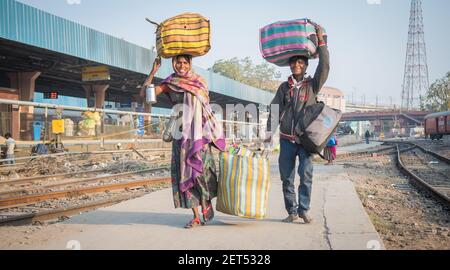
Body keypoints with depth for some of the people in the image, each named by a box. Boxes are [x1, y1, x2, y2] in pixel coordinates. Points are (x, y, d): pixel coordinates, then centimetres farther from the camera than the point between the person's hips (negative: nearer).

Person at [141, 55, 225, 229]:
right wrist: (153, 71, -9)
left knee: (201, 169, -11)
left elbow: (206, 107, 9)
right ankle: (195, 217, 8)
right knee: (185, 173, 0)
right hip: (180, 135, 2)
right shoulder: (169, 84, 6)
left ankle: (207, 203, 17)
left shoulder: (199, 81, 5)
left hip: (198, 133, -1)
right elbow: (144, 94, -3)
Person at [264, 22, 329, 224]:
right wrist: (269, 132, -1)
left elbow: (324, 67, -10)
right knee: (287, 177, 3)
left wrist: (321, 41, -14)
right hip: (286, 139, 2)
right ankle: (292, 211, 13)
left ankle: (304, 210, 1)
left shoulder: (312, 85, 5)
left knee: (306, 175, -9)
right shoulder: (284, 87, 11)